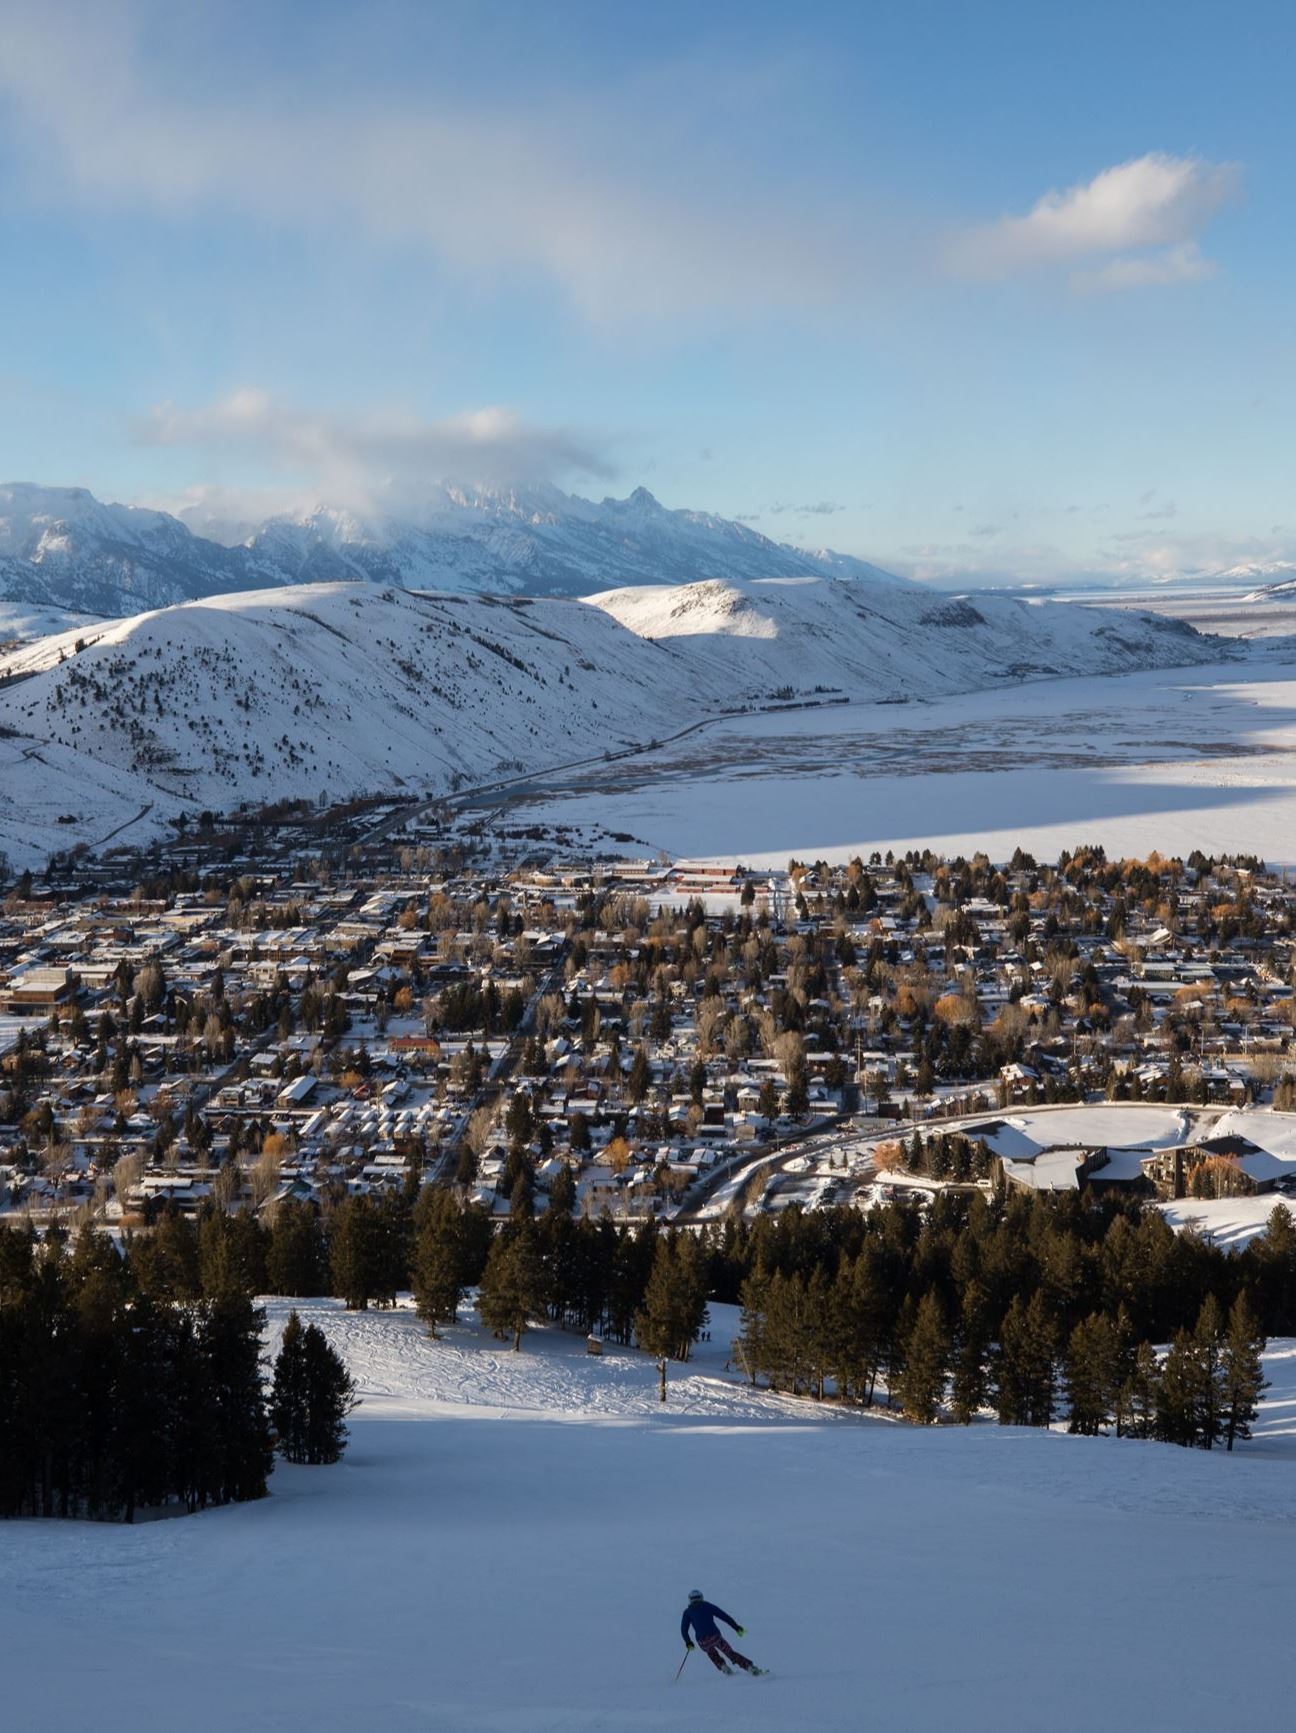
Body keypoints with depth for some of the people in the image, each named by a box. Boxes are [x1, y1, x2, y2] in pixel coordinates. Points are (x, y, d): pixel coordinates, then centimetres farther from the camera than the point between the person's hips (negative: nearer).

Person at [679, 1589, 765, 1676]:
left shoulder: (688, 1612, 14)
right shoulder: (708, 1606, 15)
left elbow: (683, 1629, 6)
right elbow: (725, 1616, 10)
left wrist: (688, 1643, 20)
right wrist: (737, 1627, 13)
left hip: (702, 1641, 0)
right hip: (715, 1636, 0)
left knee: (711, 1652, 34)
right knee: (730, 1653, 16)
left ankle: (723, 1666, 15)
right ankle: (750, 1667, 4)